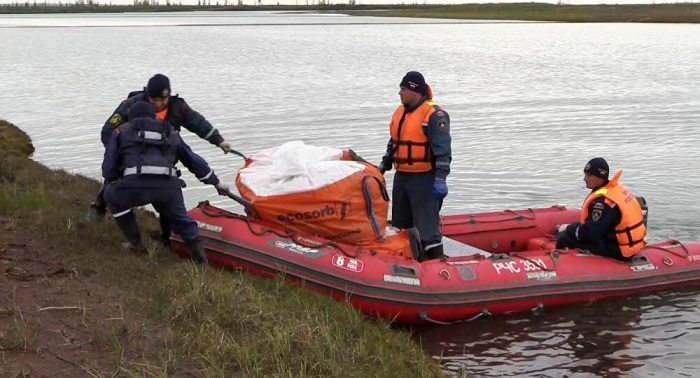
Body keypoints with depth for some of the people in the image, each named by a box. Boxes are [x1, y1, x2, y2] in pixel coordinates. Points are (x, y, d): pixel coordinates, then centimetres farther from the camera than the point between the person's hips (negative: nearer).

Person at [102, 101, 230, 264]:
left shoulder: (121, 131, 25)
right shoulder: (171, 133, 32)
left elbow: (108, 170, 19)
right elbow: (194, 160, 36)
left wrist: (117, 183, 40)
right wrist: (216, 182, 46)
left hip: (135, 185, -2)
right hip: (169, 187, 3)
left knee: (112, 196, 30)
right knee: (180, 218, 29)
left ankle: (136, 243, 29)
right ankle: (200, 257, 13)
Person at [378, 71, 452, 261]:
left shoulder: (434, 115, -14)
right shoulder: (400, 112, 12)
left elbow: (443, 150, -18)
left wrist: (440, 179, -23)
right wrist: (384, 166, 22)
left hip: (424, 179, -8)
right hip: (401, 177, 9)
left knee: (426, 226, -10)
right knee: (400, 224, 15)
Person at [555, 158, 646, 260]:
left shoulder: (603, 201, -24)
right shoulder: (617, 189, 7)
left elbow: (590, 234, -24)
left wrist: (568, 228, -7)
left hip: (617, 250, -10)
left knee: (564, 238, -15)